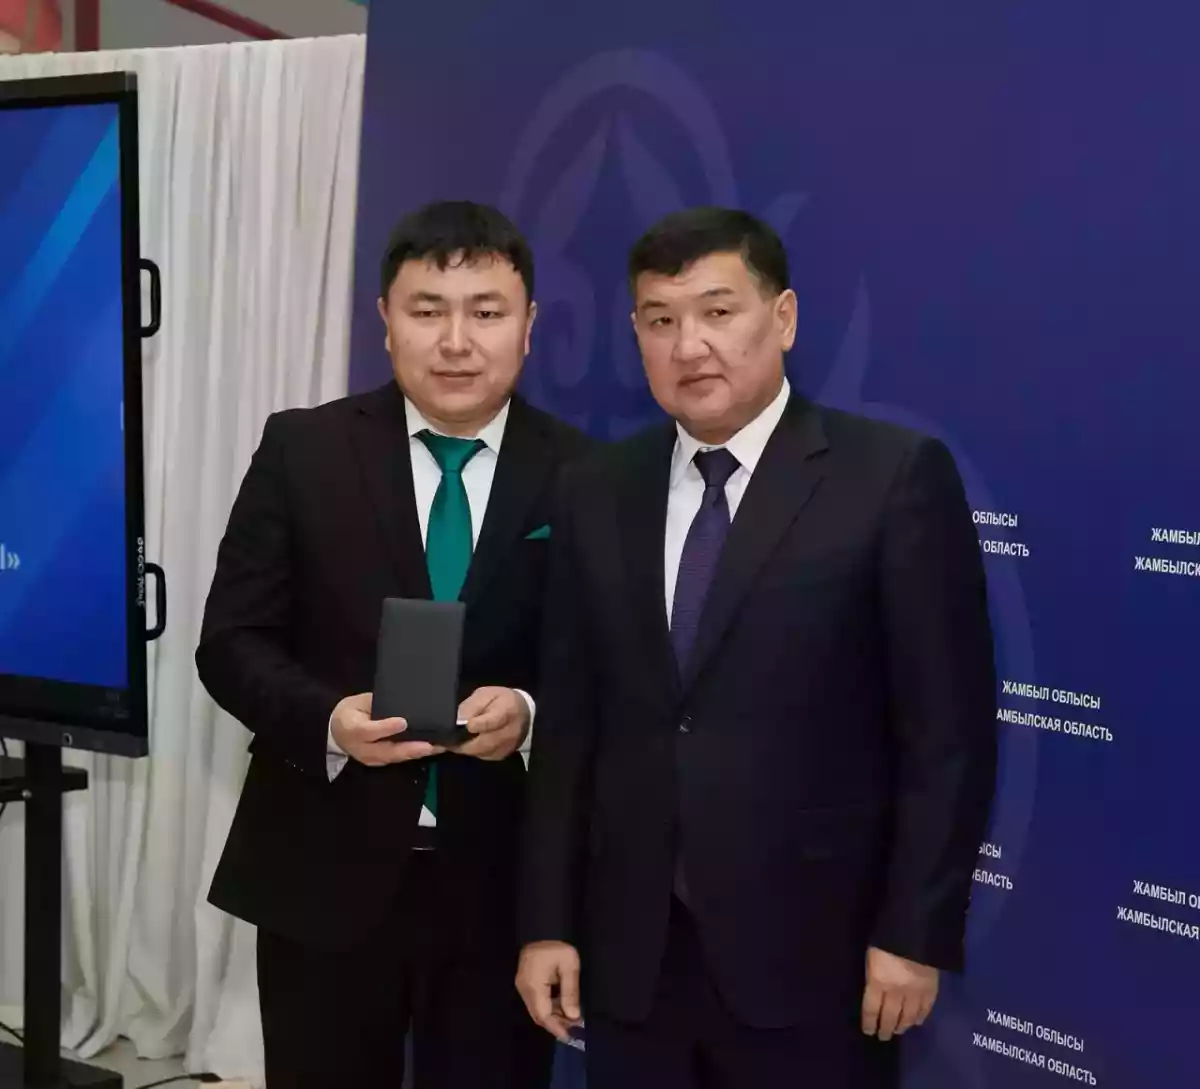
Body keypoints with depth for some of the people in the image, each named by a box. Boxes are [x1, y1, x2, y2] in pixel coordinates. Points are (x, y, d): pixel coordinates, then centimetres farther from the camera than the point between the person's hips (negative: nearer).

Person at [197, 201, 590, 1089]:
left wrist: (532, 713, -21)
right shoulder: (301, 449, 0)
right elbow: (231, 640, -1)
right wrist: (328, 719, -20)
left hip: (506, 882, 0)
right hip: (324, 874, 1)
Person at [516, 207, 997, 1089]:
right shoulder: (598, 495, 6)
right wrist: (548, 921, 5)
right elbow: (569, 725, 6)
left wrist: (915, 933, -9)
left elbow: (949, 728, -7)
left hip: (810, 953, -3)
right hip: (627, 954, 4)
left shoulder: (895, 476, -7)